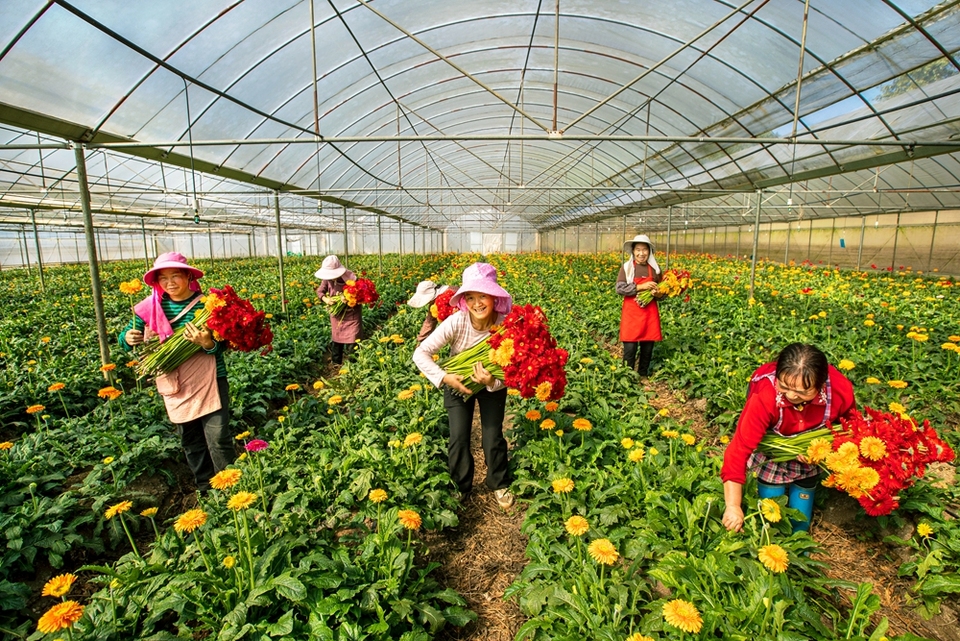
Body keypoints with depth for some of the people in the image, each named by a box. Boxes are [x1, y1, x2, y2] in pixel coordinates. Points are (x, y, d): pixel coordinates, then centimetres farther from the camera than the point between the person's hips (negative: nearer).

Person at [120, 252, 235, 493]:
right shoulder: (150, 307, -2)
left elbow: (221, 347, -10)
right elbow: (126, 337, 7)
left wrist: (207, 343, -31)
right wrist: (127, 338, -16)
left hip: (209, 381, -4)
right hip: (174, 386, 4)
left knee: (219, 439, -5)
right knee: (190, 441, 17)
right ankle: (206, 490, 34)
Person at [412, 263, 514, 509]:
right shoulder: (456, 322, -32)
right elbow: (420, 353, -28)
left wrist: (492, 381, -40)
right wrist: (444, 377, -37)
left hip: (493, 384, 0)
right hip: (458, 383, 0)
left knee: (493, 438, 3)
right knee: (458, 439, 2)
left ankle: (500, 484, 32)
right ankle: (461, 487, 30)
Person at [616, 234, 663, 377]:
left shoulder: (655, 268, 5)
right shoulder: (626, 267, -3)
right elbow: (620, 289, -11)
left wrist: (657, 293, -9)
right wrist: (640, 287, -18)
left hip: (650, 313, 3)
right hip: (631, 313, -3)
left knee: (648, 347, 9)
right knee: (630, 348, -3)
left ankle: (643, 376, 26)